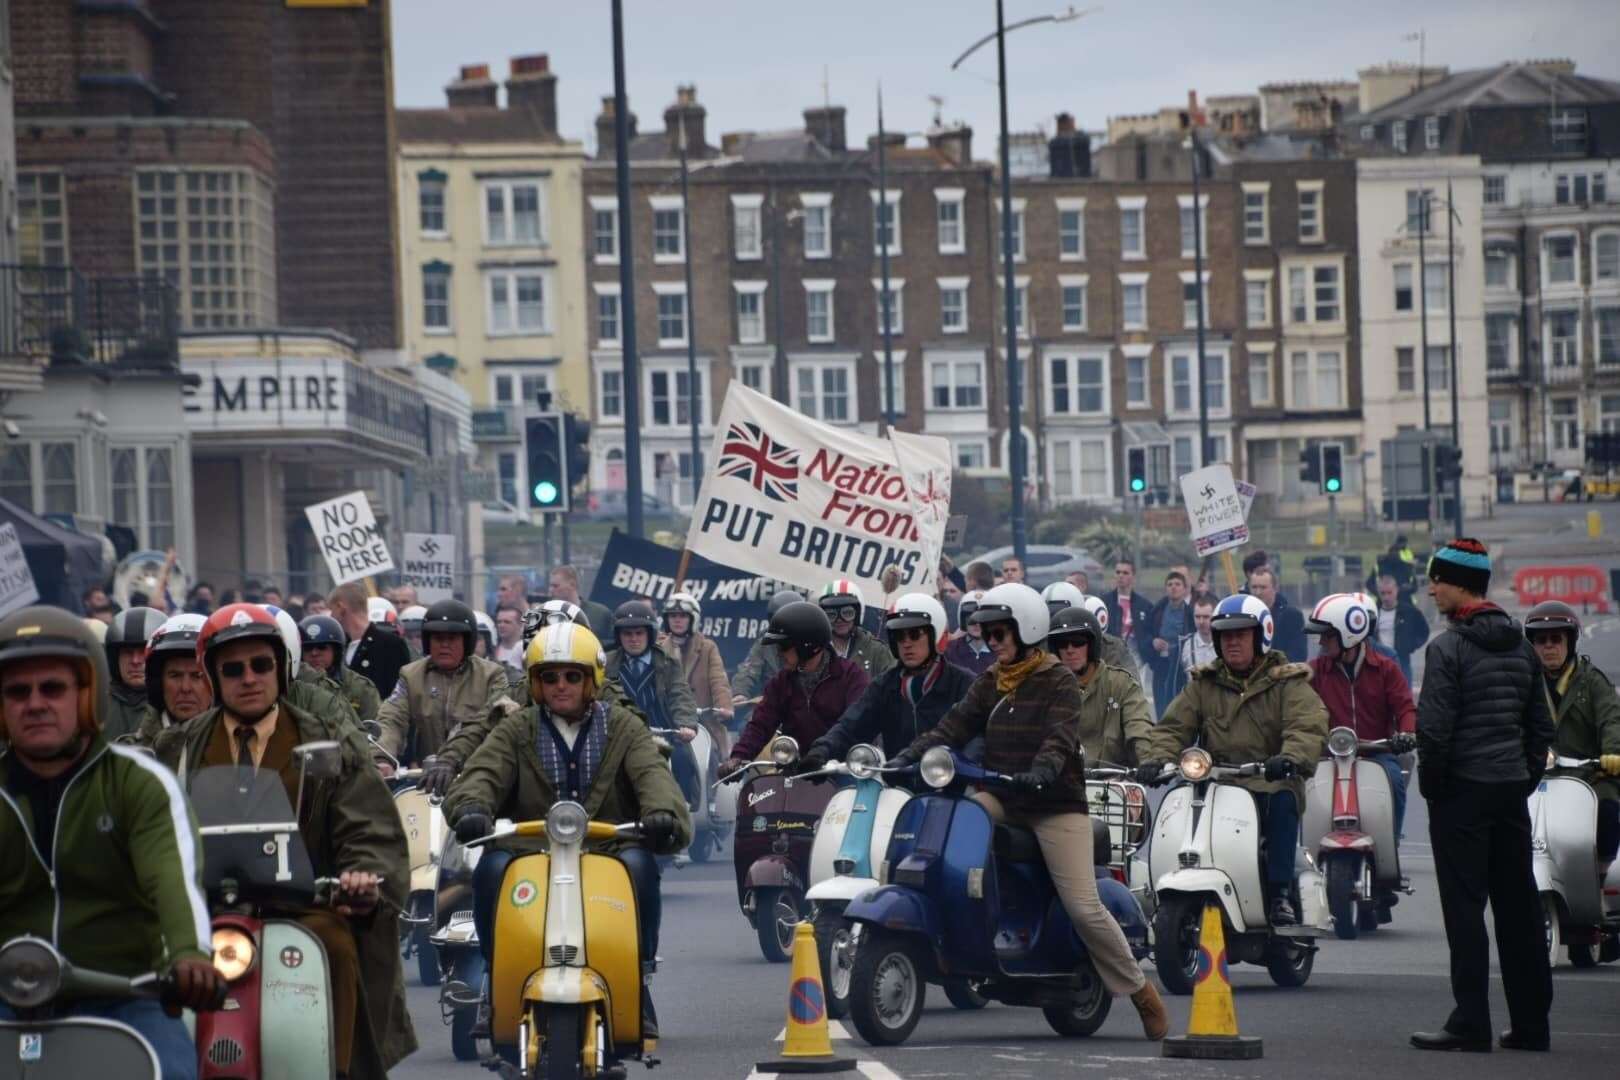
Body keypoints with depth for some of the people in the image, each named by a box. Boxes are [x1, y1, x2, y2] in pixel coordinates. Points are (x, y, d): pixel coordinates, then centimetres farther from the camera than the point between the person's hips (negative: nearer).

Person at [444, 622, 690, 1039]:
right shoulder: (515, 731, 15)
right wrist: (471, 807, -29)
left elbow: (652, 774, -6)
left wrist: (664, 813, -30)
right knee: (492, 867, -31)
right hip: (531, 854, 0)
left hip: (608, 853, 0)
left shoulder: (623, 727, 13)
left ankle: (636, 985, -19)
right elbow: (483, 773, -3)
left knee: (639, 864, -33)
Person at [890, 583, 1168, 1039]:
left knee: (1084, 908, -12)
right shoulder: (989, 684, 14)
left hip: (1057, 802, -5)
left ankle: (1142, 992, 3)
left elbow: (1061, 738, -20)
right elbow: (952, 728, 6)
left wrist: (1041, 771, -40)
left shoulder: (1058, 682, -4)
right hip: (1002, 800, 5)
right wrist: (907, 757, -11)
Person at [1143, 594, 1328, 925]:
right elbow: (1175, 726, 11)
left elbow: (1309, 727, -9)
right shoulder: (1203, 684, 19)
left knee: (1283, 801, -36)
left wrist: (1291, 758, -31)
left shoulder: (1288, 683, 8)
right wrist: (1158, 759, -11)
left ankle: (1280, 893, -32)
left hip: (1270, 783, -2)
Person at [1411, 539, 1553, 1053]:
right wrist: (1528, 775, 18)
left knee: (1464, 905, -4)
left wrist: (1430, 783, -5)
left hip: (1463, 788, -7)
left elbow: (1434, 727, -17)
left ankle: (1471, 1022, -6)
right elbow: (1541, 723, 14)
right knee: (1518, 905, 9)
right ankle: (1531, 1022, 12)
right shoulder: (1520, 645, 11)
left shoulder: (1447, 647, -12)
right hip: (1513, 789, 7)